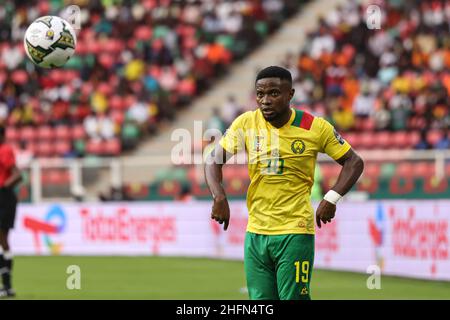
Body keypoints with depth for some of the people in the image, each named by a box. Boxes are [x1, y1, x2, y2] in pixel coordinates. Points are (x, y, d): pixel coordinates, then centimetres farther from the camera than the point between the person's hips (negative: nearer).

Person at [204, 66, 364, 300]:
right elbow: (213, 160, 5)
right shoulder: (245, 123, 1)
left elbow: (354, 162, 2)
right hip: (255, 233, 4)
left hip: (295, 233, -4)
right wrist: (219, 197, -12)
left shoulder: (316, 128, -6)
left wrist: (331, 199, -12)